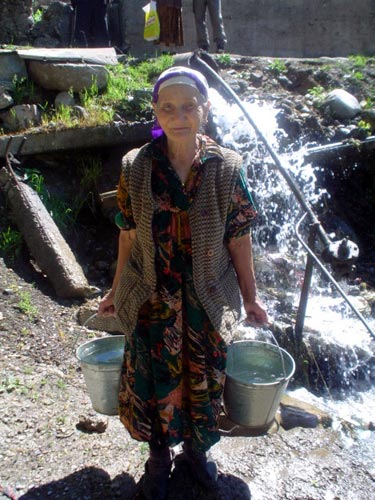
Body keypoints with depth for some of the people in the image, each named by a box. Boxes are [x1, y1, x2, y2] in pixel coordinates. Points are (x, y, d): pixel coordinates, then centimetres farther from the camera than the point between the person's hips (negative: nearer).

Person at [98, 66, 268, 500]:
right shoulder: (135, 167, -8)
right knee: (153, 380, 13)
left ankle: (196, 448, 47)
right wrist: (117, 291, 7)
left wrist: (250, 297, 3)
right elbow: (128, 236, -1)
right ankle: (159, 455, 43)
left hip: (208, 301, 1)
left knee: (204, 380, 16)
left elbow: (239, 239, -4)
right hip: (151, 301, 0)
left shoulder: (227, 168, -9)